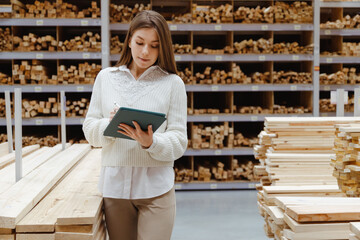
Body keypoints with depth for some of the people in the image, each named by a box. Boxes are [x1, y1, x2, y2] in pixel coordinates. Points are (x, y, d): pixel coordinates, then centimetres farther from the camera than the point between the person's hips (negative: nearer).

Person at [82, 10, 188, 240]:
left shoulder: (172, 83, 1)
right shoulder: (106, 77, 8)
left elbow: (179, 141, -2)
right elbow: (89, 130, 8)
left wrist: (151, 143, -21)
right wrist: (109, 124, -13)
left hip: (156, 187, -2)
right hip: (114, 184, 2)